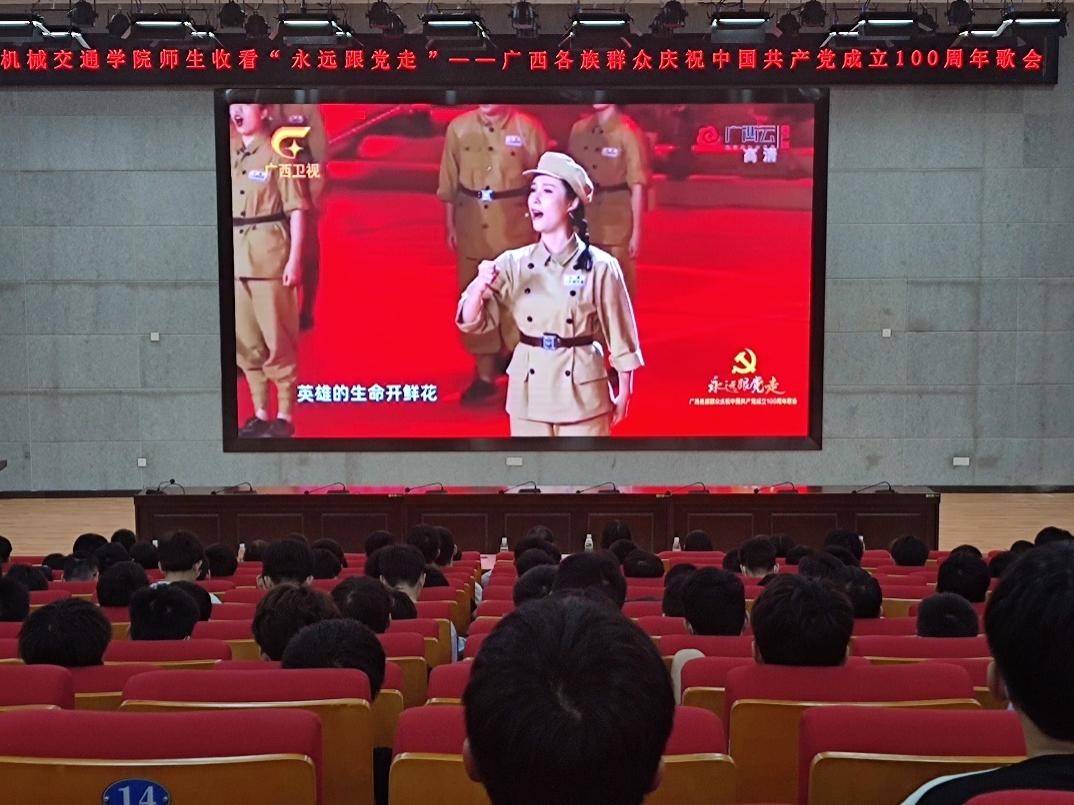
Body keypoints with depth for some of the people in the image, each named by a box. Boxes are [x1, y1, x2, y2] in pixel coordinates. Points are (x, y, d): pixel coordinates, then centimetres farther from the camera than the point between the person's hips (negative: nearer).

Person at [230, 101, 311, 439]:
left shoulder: (279, 155, -5)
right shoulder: (231, 156, 12)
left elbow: (297, 210, -8)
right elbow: (226, 206, 15)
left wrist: (295, 260, -14)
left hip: (270, 257, -6)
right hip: (236, 258, 6)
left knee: (277, 340, -1)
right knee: (245, 341, 10)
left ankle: (284, 416, 8)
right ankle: (260, 413, 21)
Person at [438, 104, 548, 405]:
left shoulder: (528, 128, -4)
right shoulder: (458, 128, 3)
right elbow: (449, 183, 8)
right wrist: (450, 227, 7)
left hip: (515, 228, -3)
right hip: (471, 228, 3)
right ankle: (484, 376, 18)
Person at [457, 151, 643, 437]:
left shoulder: (599, 266, -9)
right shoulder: (514, 263, -1)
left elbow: (619, 334, -2)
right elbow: (472, 323, -1)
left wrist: (623, 394, 2)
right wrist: (480, 287, -21)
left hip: (582, 391, -3)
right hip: (529, 391, 3)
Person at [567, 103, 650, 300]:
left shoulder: (628, 132, -8)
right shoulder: (579, 129, 8)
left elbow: (637, 186, -9)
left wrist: (636, 230, -11)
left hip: (616, 222, -5)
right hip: (581, 221, 5)